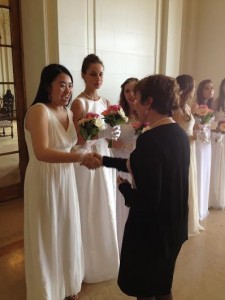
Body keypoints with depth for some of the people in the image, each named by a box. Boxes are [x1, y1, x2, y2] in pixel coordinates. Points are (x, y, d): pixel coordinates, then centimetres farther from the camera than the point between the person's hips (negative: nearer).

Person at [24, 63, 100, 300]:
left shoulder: (68, 113, 6)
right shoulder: (38, 110, -18)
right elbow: (42, 153, -31)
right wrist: (80, 158, -39)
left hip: (66, 179, 7)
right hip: (44, 182, -7)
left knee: (67, 233, 19)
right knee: (47, 238, 9)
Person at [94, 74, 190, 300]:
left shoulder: (150, 139, -28)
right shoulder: (179, 133, 0)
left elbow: (147, 201, -29)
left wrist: (123, 187, -10)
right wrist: (105, 160, 15)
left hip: (151, 230, -8)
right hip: (173, 226, 8)